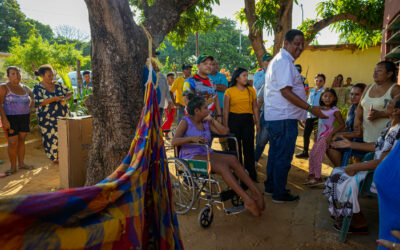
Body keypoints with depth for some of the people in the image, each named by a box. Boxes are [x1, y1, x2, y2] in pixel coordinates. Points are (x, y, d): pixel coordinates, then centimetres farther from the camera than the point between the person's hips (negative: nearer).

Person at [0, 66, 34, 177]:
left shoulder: (25, 88, 9)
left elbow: (33, 98, 27)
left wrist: (29, 108, 17)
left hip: (24, 118, 5)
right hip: (11, 119, -5)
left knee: (22, 140, 10)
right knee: (13, 143, -4)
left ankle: (21, 163, 20)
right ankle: (13, 167, 6)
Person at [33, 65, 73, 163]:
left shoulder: (58, 84, 8)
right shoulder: (38, 88, -3)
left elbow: (69, 92, 12)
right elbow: (37, 102, -14)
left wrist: (66, 98, -11)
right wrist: (54, 99, -23)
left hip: (63, 115, 4)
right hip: (48, 119, -4)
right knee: (52, 137, -1)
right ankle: (54, 157, 15)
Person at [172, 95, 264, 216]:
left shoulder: (206, 122, 14)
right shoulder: (186, 121, -4)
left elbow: (224, 132, 9)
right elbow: (174, 141, -16)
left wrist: (212, 120, 1)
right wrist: (192, 138, -31)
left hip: (206, 154, 6)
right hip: (191, 157, -6)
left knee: (232, 159, -21)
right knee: (222, 166, -30)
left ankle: (256, 192, -24)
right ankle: (248, 201, -34)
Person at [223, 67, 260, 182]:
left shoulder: (251, 90, 8)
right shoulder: (229, 91, 0)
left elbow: (255, 108, 11)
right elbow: (226, 110, 0)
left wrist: (257, 123, 7)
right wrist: (226, 126, -4)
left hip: (248, 120, 2)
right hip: (234, 120, -2)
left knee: (249, 147, 5)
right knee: (235, 148, 5)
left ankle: (251, 175, 16)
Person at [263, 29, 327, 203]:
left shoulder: (279, 60, 19)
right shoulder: (284, 62, -15)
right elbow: (286, 92, -22)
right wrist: (310, 108, -21)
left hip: (274, 117, 11)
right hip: (284, 118, -11)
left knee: (275, 153, 18)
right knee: (284, 156, -1)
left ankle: (270, 187, 30)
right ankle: (279, 194, 10)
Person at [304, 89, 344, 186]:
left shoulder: (335, 110, -10)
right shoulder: (320, 109, 9)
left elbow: (342, 124, -10)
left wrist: (331, 134, -18)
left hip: (326, 136, -7)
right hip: (320, 136, 7)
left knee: (317, 156, -9)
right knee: (312, 154, 8)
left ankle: (318, 178, 1)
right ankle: (311, 175, 18)